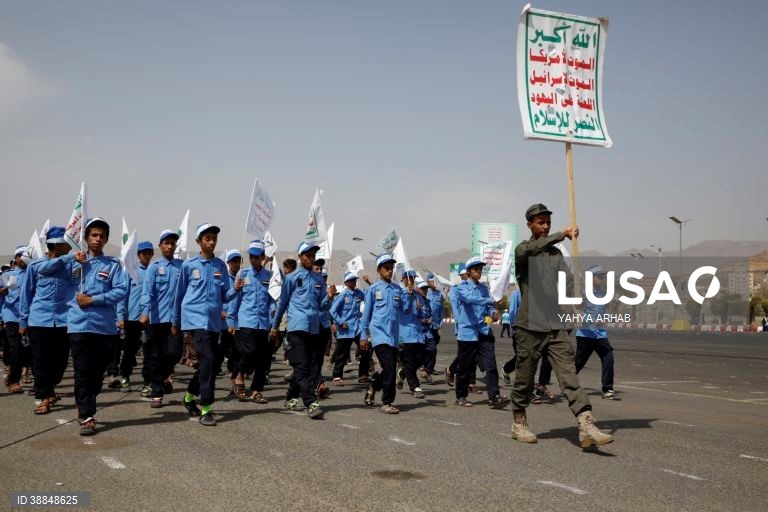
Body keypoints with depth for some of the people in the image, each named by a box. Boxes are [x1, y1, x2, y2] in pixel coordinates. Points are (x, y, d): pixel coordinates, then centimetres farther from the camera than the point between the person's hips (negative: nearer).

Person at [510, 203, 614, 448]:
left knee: (569, 375, -8)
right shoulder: (522, 250, 1)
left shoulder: (557, 253, 16)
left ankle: (586, 427, -18)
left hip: (557, 327, 4)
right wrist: (562, 235, -33)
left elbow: (567, 280, 5)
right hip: (530, 327, -3)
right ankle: (519, 424, 25)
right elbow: (533, 248, -24)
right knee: (524, 379, 7)